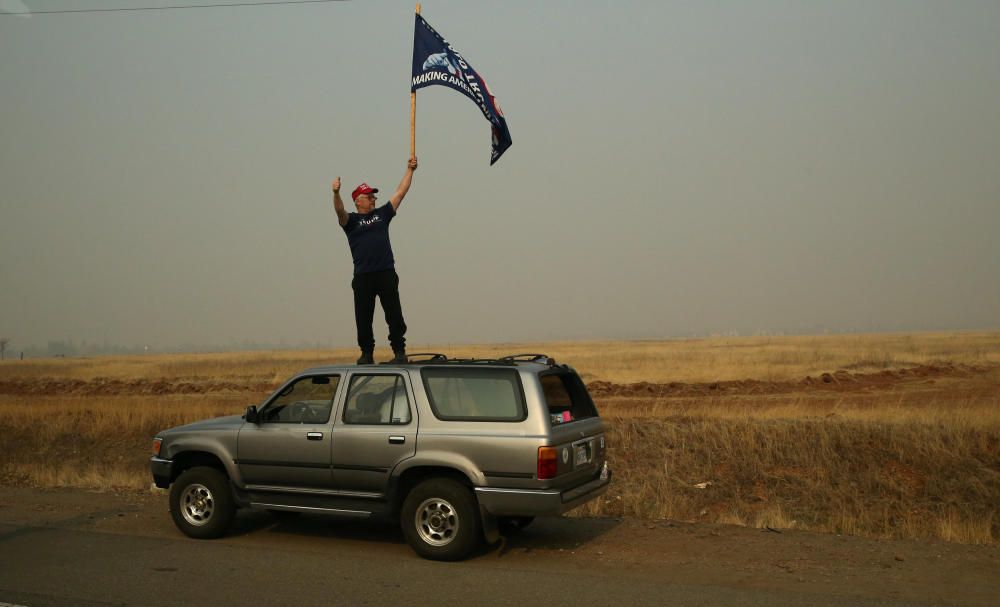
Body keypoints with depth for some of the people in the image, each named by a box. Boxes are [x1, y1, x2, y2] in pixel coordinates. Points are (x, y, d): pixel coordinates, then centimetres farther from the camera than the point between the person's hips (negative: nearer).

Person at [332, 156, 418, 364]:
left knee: (395, 316, 0)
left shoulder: (382, 214, 14)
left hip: (387, 274, 1)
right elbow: (340, 211, -15)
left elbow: (400, 193, 15)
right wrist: (336, 193, -34)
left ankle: (399, 351, 7)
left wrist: (410, 170, 11)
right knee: (363, 318, 4)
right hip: (362, 277, -1)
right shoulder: (351, 220, 6)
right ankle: (367, 353, 14)